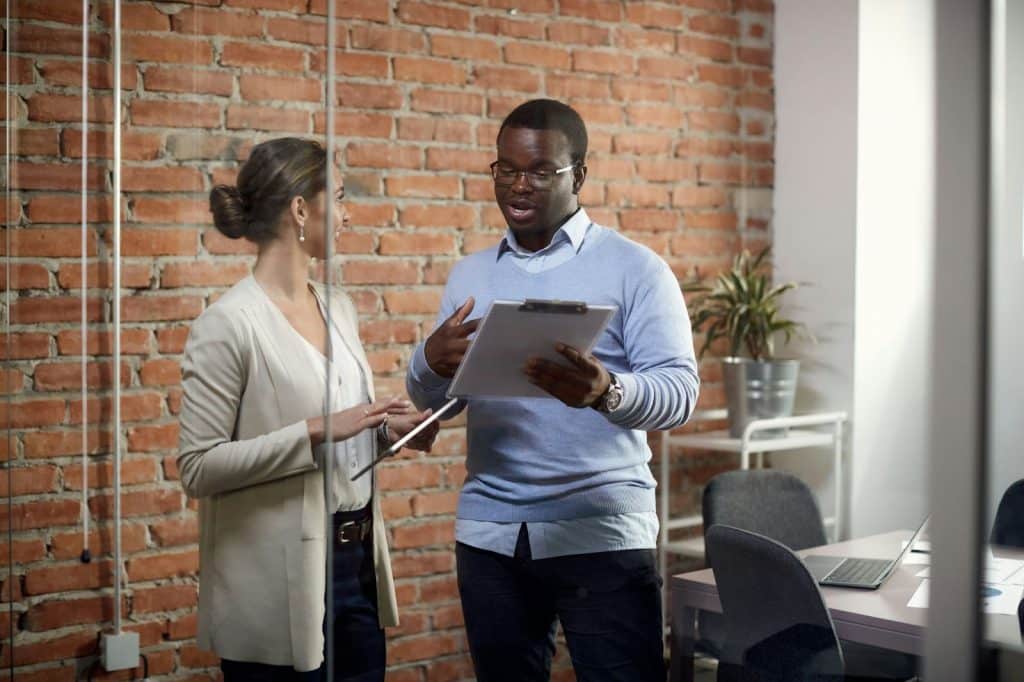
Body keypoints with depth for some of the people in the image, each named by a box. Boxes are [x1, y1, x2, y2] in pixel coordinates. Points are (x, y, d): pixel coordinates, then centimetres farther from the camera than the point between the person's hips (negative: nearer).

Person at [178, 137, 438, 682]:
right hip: (281, 584, -7)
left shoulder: (338, 307, 9)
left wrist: (389, 430, -1)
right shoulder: (230, 324, -14)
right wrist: (316, 432, -22)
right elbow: (197, 468, -16)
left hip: (357, 562, 7)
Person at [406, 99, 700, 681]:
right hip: (488, 531, 4)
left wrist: (607, 391, -33)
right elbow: (432, 401, 10)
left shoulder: (634, 268, -3)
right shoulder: (470, 274, 11)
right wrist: (431, 363, -14)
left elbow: (680, 390, -11)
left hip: (601, 531, -4)